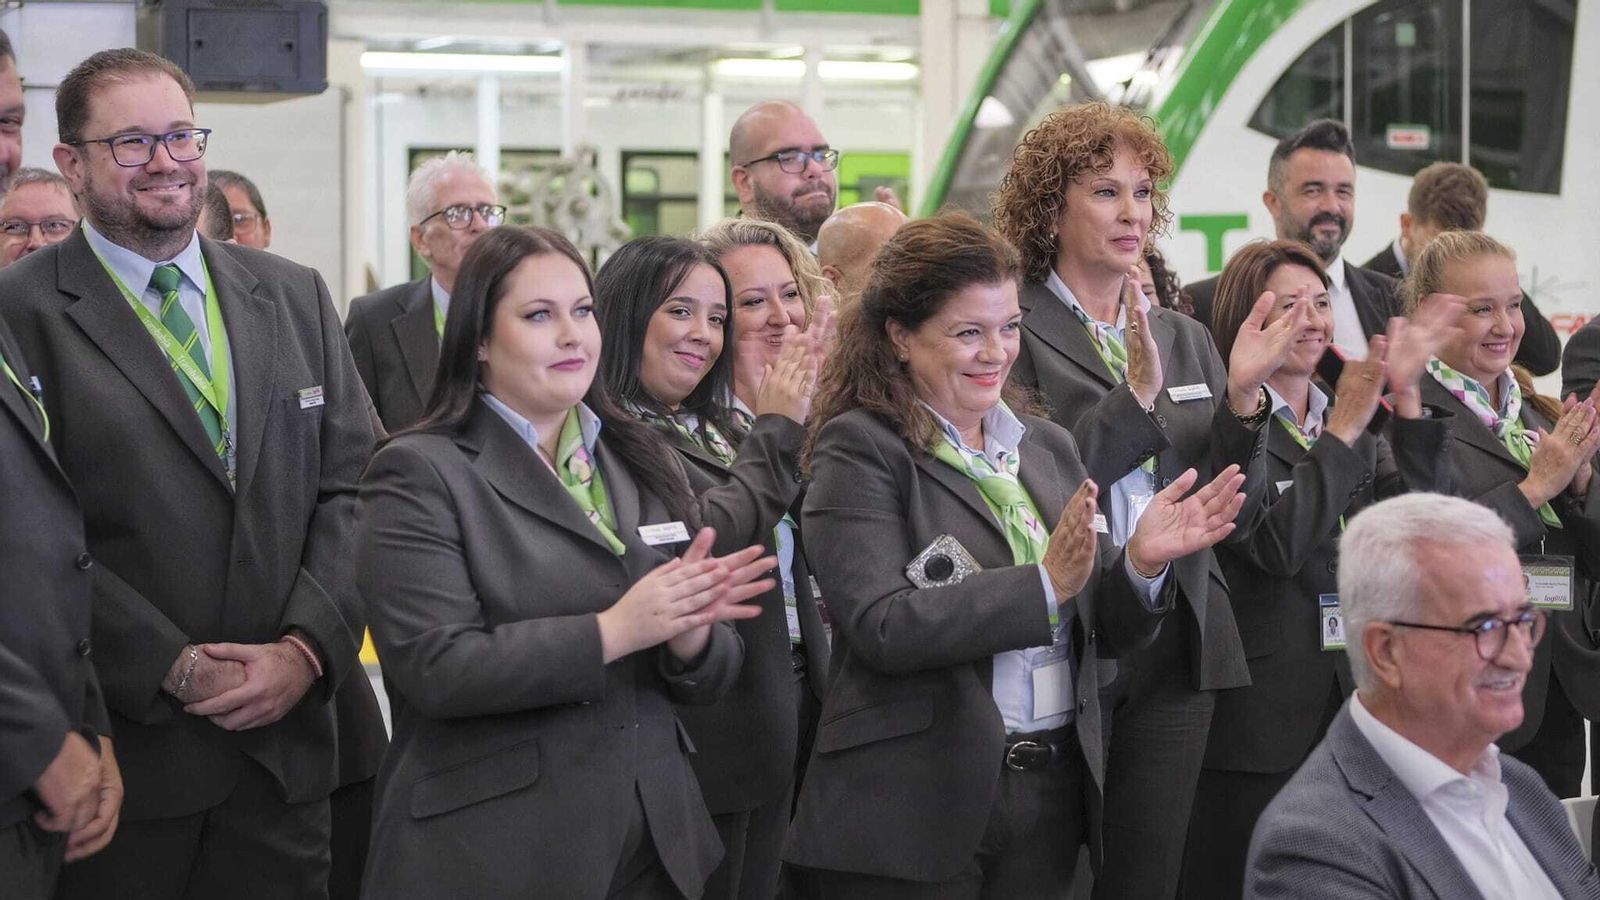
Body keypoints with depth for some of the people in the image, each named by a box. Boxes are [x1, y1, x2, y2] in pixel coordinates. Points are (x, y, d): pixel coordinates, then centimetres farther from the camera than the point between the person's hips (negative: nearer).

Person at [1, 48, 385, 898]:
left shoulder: (294, 295, 11)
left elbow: (351, 485, 8)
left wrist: (307, 648, -6)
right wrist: (173, 670, -14)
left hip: (286, 731, 4)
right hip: (123, 751, -4)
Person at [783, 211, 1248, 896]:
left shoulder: (1046, 447, 12)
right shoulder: (859, 449, -7)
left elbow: (1104, 631, 12)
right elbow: (883, 627, -18)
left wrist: (1141, 564, -8)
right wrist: (1045, 583, -21)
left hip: (1052, 791, 5)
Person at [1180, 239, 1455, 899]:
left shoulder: (1354, 423, 13)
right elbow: (1277, 544, -19)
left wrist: (1407, 399, -7)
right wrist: (1342, 433, -16)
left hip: (1353, 703, 6)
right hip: (1259, 715, -6)